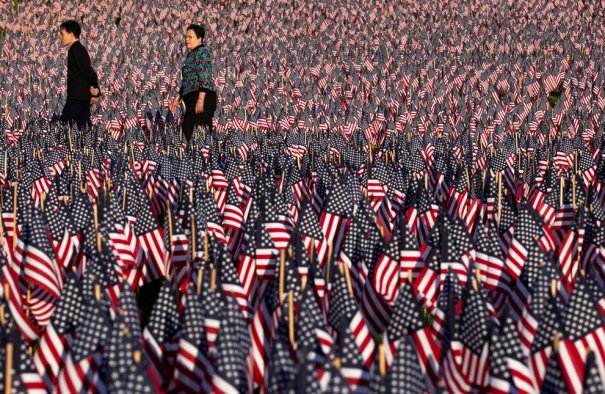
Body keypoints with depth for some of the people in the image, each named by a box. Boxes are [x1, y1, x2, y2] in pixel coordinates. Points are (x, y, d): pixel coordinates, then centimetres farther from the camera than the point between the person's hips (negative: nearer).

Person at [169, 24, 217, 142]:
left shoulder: (201, 52, -6)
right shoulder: (191, 54, 22)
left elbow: (204, 77, -16)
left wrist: (200, 100, -22)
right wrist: (177, 98, 27)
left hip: (202, 97, -9)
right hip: (192, 99, 9)